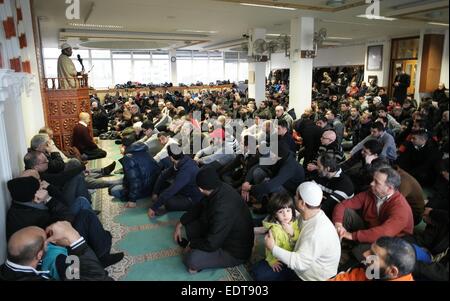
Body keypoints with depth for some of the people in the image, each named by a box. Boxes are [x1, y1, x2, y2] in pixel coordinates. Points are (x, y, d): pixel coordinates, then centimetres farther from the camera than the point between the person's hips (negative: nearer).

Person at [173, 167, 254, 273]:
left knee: (190, 259, -29)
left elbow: (211, 244, -30)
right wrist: (180, 224, 6)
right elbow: (200, 207, 7)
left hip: (235, 252, -8)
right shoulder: (220, 189, -12)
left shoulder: (223, 210, -38)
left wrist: (192, 244, -11)